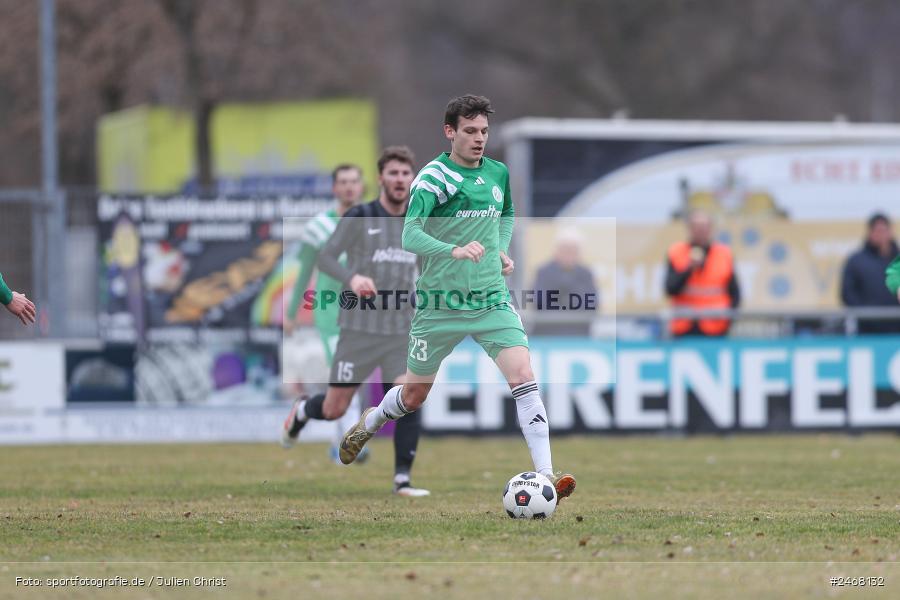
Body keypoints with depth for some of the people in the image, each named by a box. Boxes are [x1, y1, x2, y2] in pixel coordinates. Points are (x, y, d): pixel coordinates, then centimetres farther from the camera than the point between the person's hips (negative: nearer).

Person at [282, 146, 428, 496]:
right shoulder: (359, 218, -6)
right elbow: (325, 258, -14)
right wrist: (352, 278, -33)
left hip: (402, 332, 3)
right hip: (360, 329, -3)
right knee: (334, 410, 3)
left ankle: (402, 480, -10)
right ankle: (302, 411, 39)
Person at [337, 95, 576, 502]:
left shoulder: (498, 174, 6)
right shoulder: (433, 178, -12)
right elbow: (410, 237, -24)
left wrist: (502, 251, 8)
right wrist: (455, 250, -40)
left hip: (492, 298, 3)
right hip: (440, 301, -3)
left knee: (523, 376, -16)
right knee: (415, 394, 13)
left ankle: (545, 474, -18)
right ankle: (370, 423, 46)